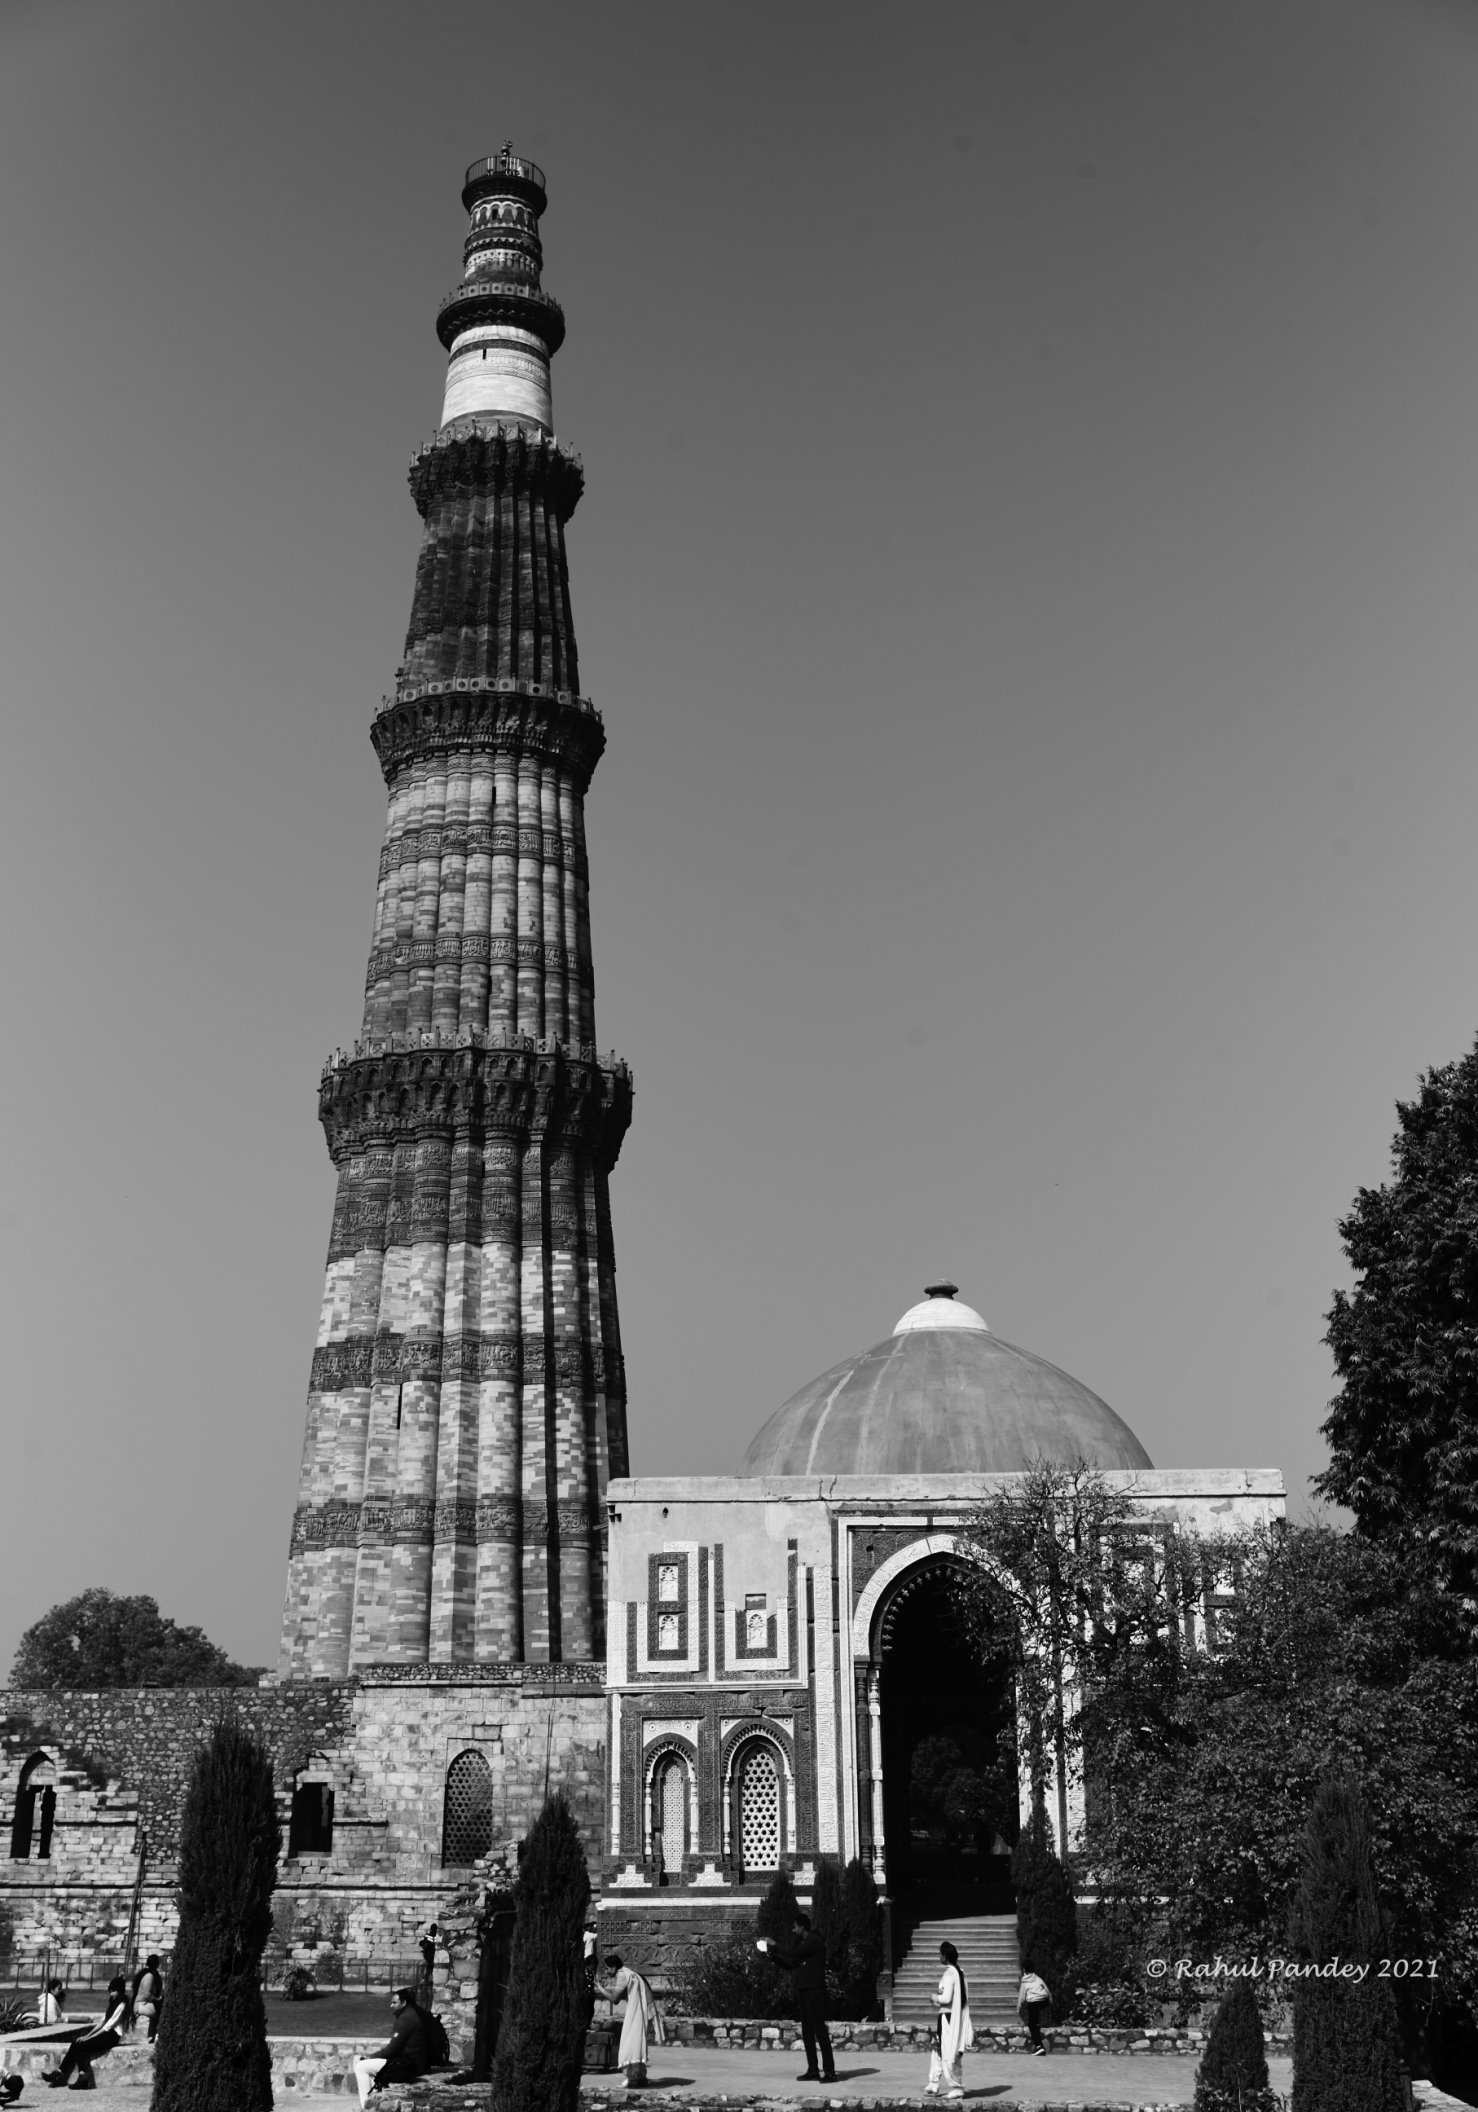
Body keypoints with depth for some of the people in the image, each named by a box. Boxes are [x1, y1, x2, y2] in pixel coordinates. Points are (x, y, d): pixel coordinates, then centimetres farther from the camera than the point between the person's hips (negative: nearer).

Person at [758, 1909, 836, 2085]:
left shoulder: (815, 1942, -9)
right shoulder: (802, 1944, 19)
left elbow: (794, 1952, -20)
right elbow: (790, 1965, 21)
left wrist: (774, 1945, -8)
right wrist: (771, 1954, 12)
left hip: (815, 1993, -9)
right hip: (803, 1993, 9)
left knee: (820, 2032, -10)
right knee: (807, 2033, 7)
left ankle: (830, 2072, -10)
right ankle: (813, 2071, 10)